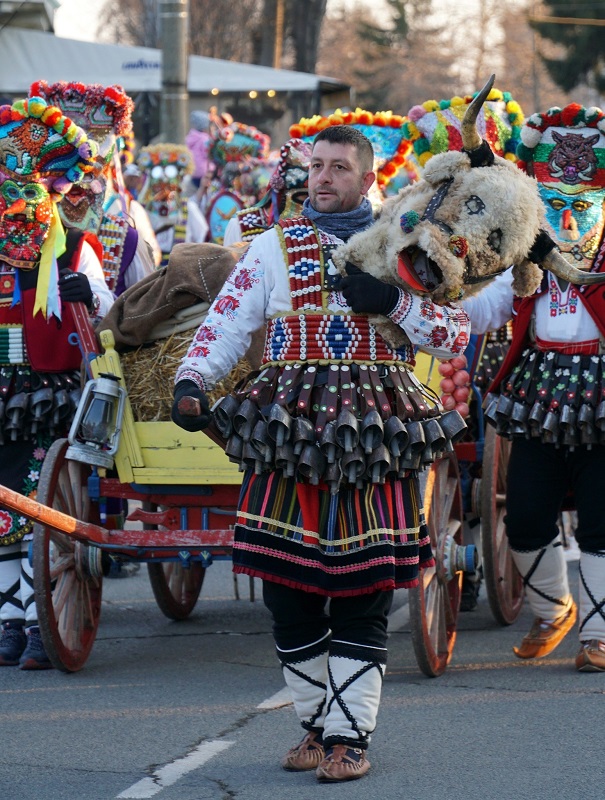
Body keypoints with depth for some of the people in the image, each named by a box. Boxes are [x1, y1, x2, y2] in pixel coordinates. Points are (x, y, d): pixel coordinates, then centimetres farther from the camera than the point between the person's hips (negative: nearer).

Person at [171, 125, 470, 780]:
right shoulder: (275, 247, 13)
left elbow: (455, 334, 6)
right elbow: (227, 321, 6)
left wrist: (392, 302, -9)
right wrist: (191, 381, -11)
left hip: (374, 439, -1)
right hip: (291, 434, 1)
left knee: (363, 594, -3)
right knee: (289, 591, 1)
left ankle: (350, 736, 2)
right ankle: (317, 723, 16)